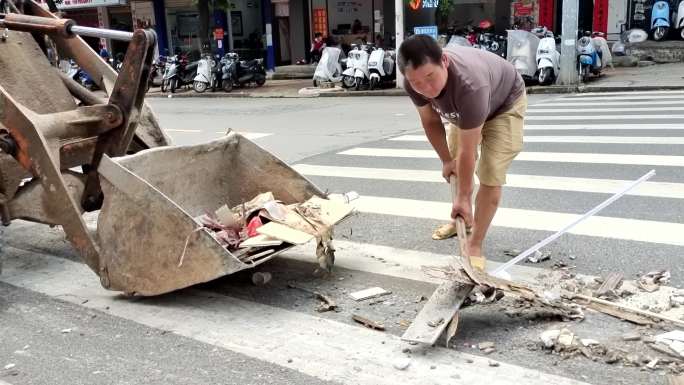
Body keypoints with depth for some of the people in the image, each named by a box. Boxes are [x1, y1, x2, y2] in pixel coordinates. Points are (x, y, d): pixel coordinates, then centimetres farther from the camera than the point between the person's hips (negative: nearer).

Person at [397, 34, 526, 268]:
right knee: (455, 166, 17)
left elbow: (468, 151, -38)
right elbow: (430, 121, -10)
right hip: (462, 109, 6)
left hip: (505, 102, -6)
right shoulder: (414, 83, -30)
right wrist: (446, 160, -6)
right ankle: (462, 219, 39)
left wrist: (464, 197, -29)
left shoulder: (469, 85, -47)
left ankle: (474, 247, -8)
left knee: (490, 173, -17)